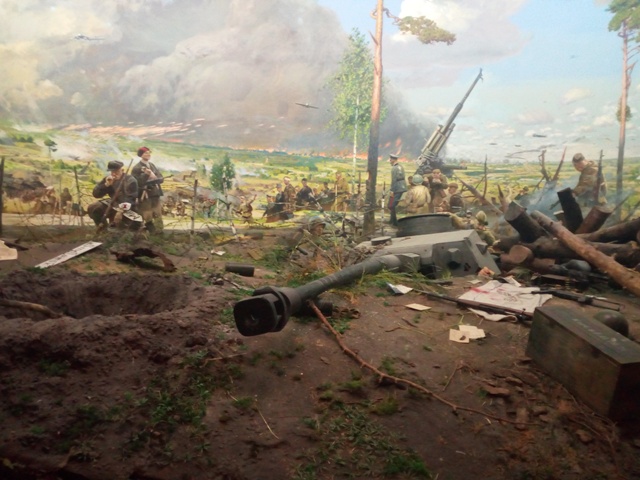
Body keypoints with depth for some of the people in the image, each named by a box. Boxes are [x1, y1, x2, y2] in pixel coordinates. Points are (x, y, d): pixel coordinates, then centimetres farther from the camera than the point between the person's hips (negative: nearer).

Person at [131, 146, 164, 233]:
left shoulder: (153, 166, 13)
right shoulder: (136, 168, -8)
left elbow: (161, 178, 8)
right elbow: (137, 182, -18)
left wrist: (154, 178, -11)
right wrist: (146, 174, -23)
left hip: (155, 195, 6)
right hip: (145, 196, -6)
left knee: (158, 217, 10)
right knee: (147, 218, 0)